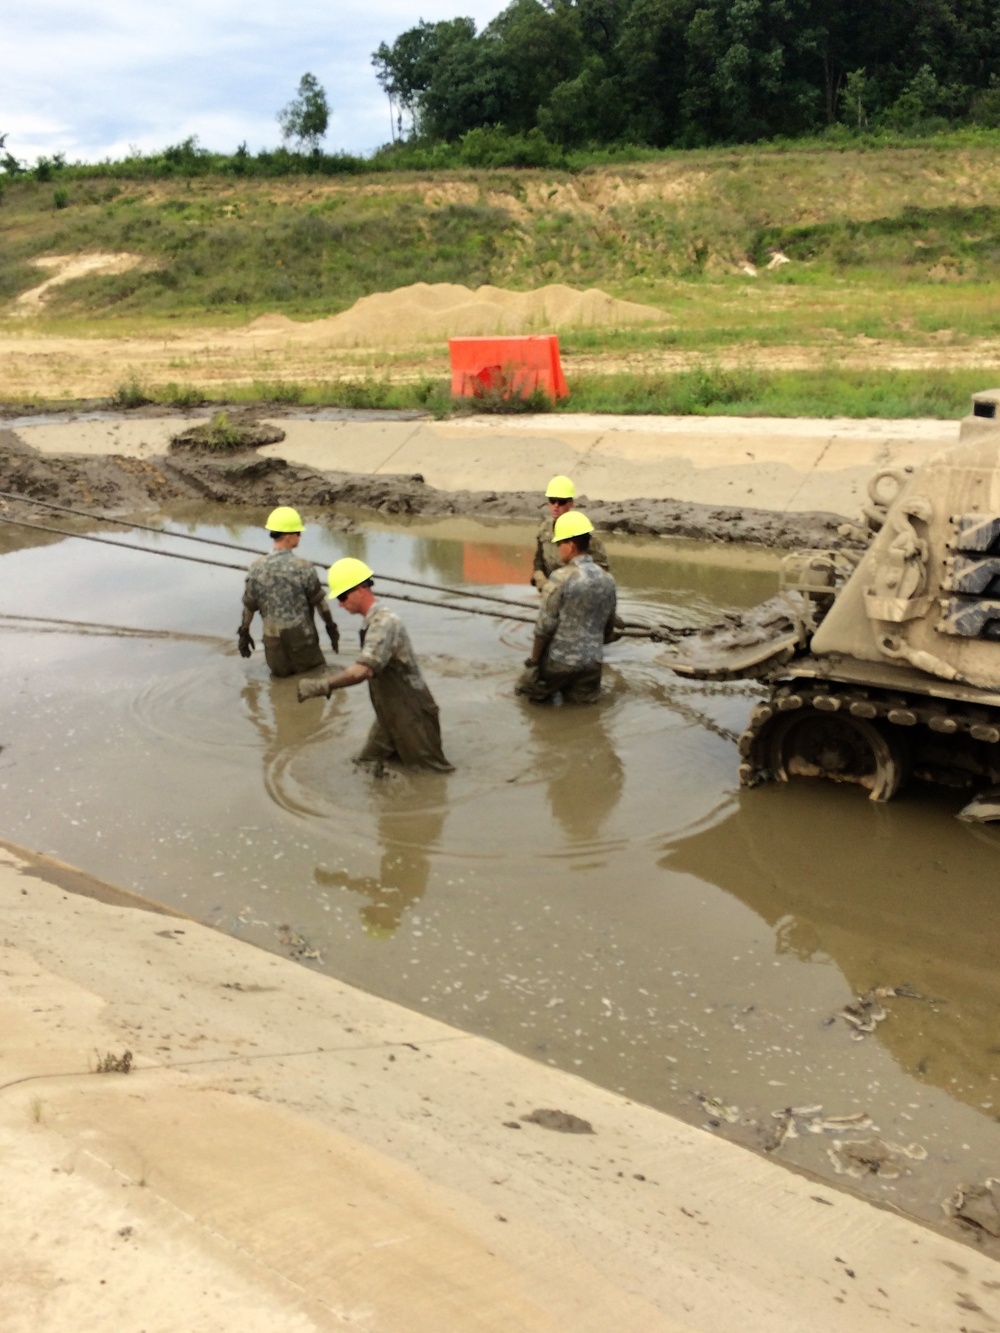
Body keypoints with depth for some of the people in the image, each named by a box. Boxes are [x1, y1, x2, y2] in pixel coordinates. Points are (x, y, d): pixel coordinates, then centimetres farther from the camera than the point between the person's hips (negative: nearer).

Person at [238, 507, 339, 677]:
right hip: (302, 636, -3)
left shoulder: (257, 567, -4)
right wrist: (332, 629, 7)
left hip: (273, 640, 3)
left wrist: (244, 633, 16)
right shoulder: (302, 566, -13)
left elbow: (249, 605, 3)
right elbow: (319, 602, -5)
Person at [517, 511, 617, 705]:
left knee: (527, 691, 18)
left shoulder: (561, 578, -15)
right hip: (592, 663, 5)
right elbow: (608, 629, 12)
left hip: (559, 660, -5)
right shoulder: (608, 580, 4)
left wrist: (533, 662, -3)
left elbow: (544, 627, -13)